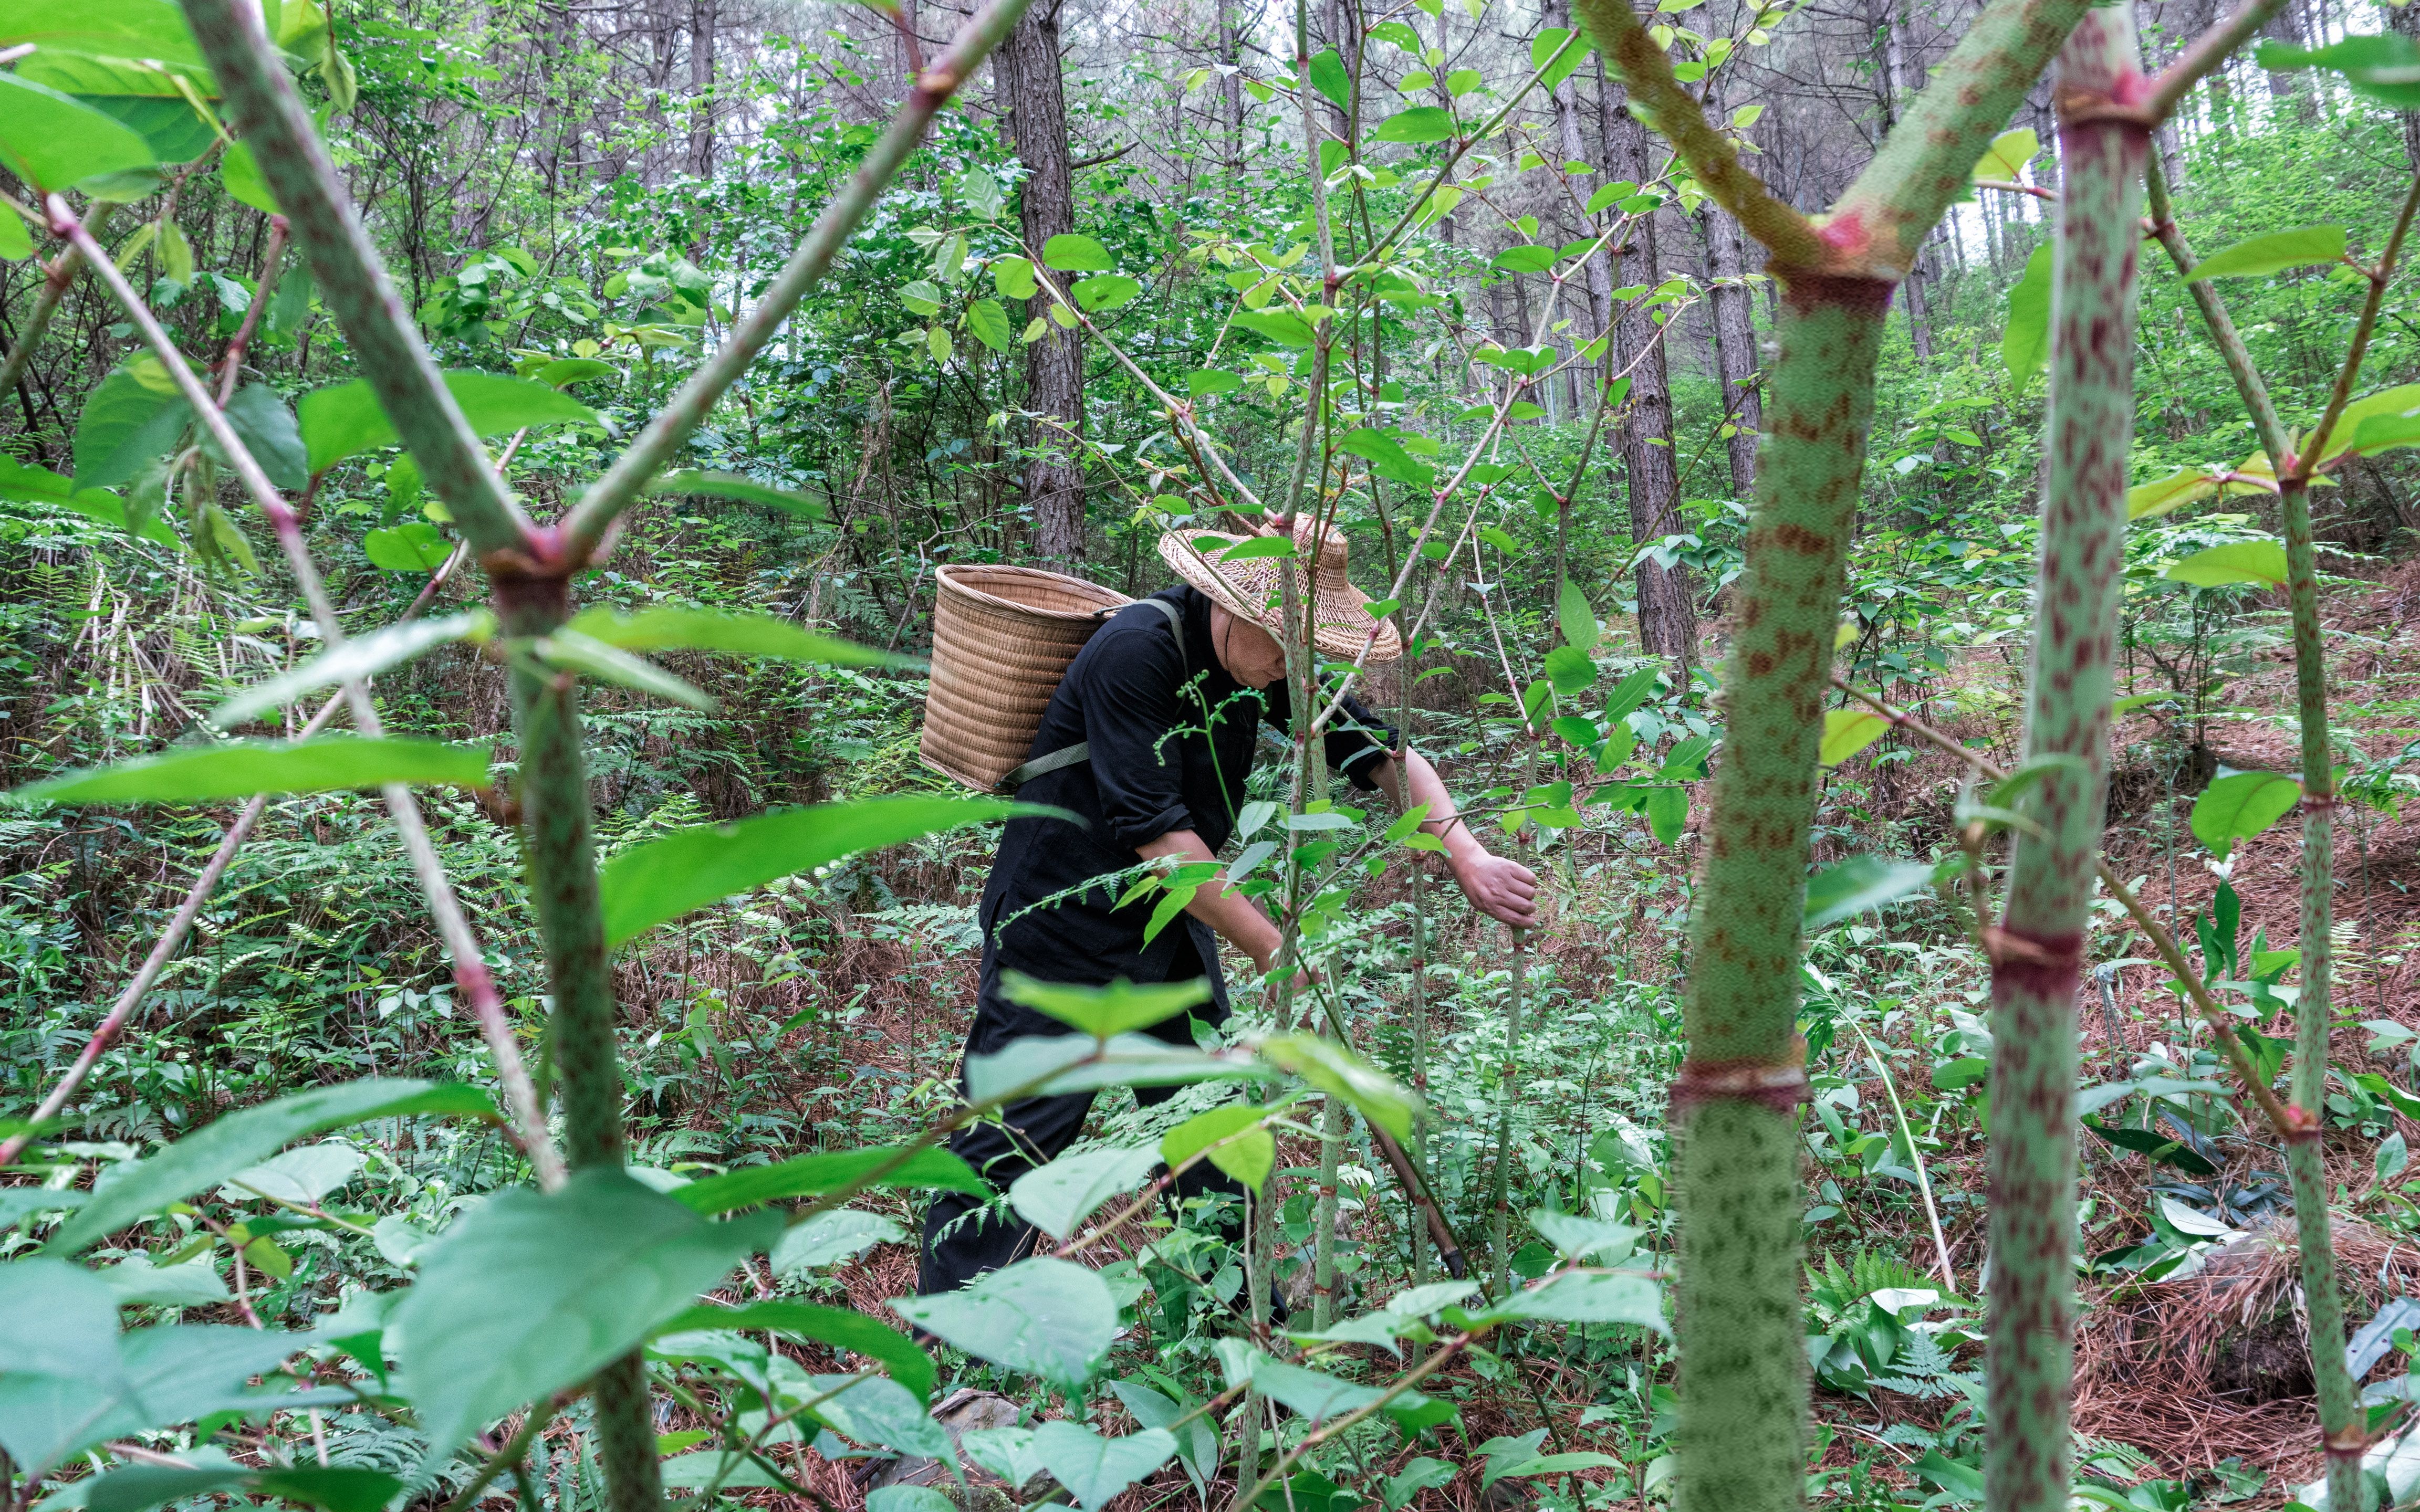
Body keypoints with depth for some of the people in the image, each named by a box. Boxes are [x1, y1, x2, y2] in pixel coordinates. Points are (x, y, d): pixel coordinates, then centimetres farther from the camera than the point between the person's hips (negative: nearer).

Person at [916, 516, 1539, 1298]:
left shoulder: (1267, 663, 0)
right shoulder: (1136, 652, -24)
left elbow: (1376, 748, 3)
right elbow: (1155, 831, -27)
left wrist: (1467, 855, -12)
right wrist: (1275, 951, -25)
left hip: (1171, 924, 8)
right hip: (1063, 926, -7)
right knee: (1009, 1144, -6)